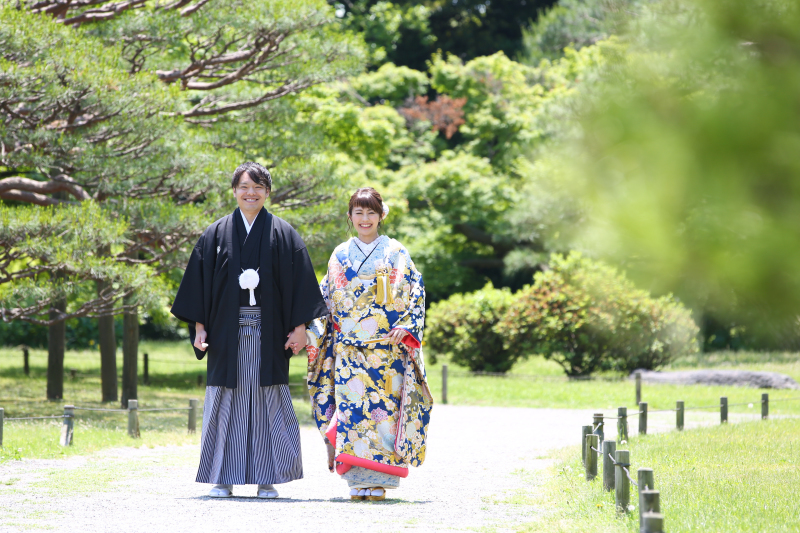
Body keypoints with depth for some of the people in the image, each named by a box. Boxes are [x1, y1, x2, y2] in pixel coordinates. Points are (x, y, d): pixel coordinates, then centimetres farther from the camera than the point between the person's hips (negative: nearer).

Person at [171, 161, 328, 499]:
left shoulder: (283, 234, 6)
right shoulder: (216, 234, 8)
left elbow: (299, 281, 3)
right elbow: (199, 281, 8)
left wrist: (300, 327, -5)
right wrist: (199, 326, 0)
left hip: (268, 331, -1)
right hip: (228, 330, 1)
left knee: (268, 403, -1)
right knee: (226, 403, 1)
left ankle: (267, 479, 4)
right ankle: (223, 479, 6)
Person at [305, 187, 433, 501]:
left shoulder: (394, 253, 6)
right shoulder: (341, 255, 13)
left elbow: (415, 291, 3)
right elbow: (324, 298, 16)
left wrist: (405, 325, -10)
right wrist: (311, 331, 7)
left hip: (387, 348, -2)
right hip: (348, 348, 2)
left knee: (383, 408, -6)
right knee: (351, 409, -7)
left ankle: (379, 481, -2)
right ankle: (357, 481, -5)